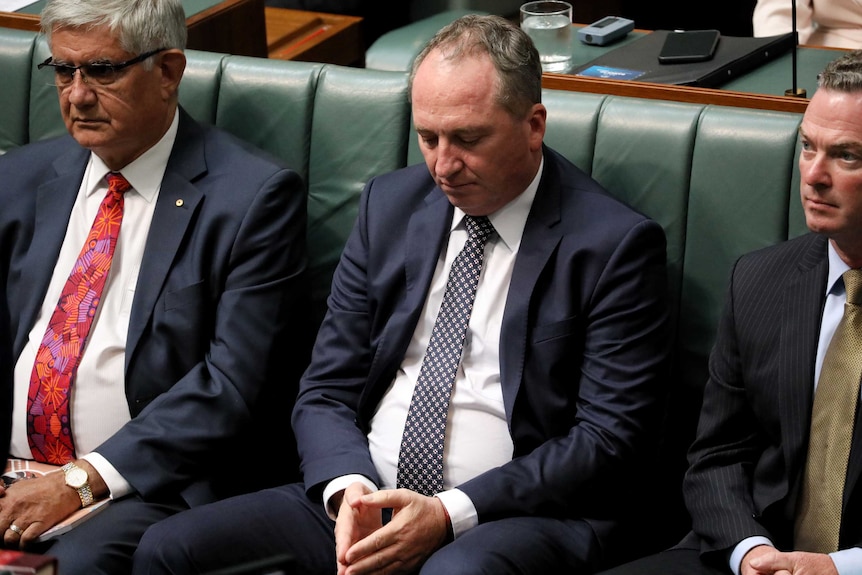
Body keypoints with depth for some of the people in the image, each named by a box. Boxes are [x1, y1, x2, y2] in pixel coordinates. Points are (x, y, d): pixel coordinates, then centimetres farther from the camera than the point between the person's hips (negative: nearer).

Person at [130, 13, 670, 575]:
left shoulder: (615, 244, -5)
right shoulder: (390, 204, 10)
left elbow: (611, 435, -8)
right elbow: (325, 390, 11)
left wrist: (451, 512, -17)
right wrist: (347, 488, -11)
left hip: (516, 515, -5)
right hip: (361, 498, 5)